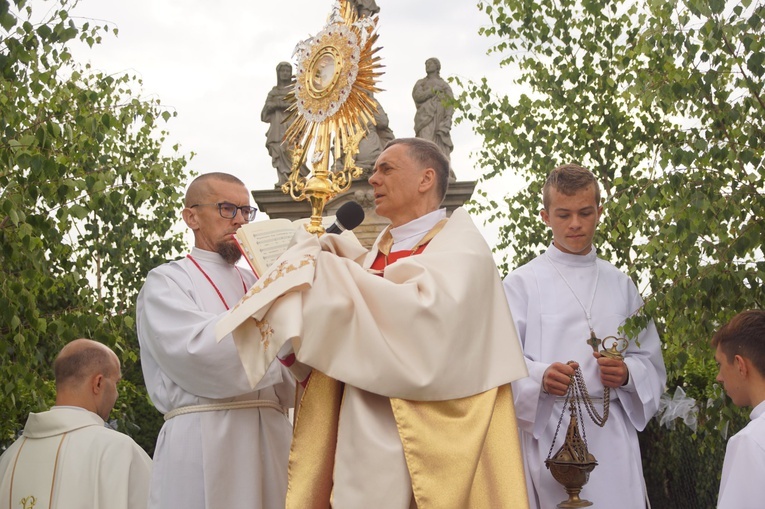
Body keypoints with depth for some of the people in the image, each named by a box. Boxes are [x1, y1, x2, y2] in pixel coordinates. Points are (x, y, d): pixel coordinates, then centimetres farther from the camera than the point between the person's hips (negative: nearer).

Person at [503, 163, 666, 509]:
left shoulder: (621, 285, 17)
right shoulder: (522, 283, 5)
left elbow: (650, 361, 17)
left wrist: (627, 373, -6)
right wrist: (540, 376, -24)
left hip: (612, 433, 3)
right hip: (547, 430, -3)